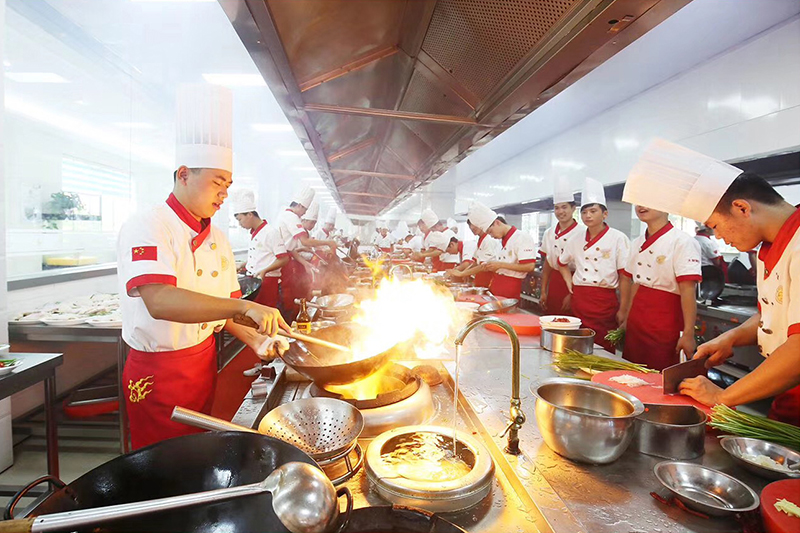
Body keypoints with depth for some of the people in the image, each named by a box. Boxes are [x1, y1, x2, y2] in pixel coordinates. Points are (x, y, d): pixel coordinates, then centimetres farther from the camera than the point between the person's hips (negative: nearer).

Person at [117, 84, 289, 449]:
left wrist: (252, 337, -4)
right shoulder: (146, 228, -18)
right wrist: (244, 307, -42)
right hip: (156, 374, -6)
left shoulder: (217, 239, 6)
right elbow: (159, 302, -35)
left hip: (204, 363, 7)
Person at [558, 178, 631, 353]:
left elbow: (625, 277, -7)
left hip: (605, 302, -4)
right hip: (579, 301, 4)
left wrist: (623, 310, -9)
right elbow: (562, 263, 26)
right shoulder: (577, 241, 8)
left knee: (604, 349, 1)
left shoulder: (618, 238, -6)